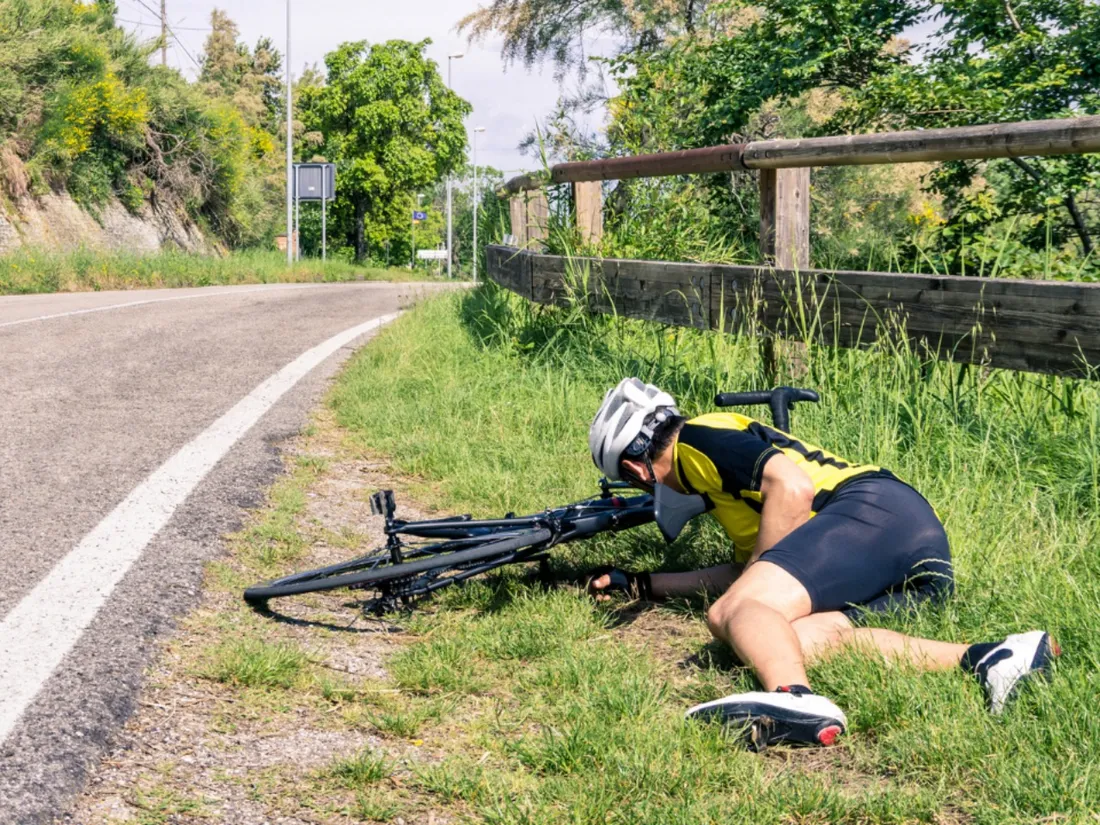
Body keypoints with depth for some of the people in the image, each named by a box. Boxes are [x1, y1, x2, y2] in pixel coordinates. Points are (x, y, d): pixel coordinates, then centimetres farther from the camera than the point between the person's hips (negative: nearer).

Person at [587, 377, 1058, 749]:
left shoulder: (694, 440, 6)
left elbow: (793, 486, -10)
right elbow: (745, 571, 39)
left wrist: (750, 584, -1)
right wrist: (643, 584, 42)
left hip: (874, 510, -9)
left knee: (736, 610, -22)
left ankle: (795, 700, -56)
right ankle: (985, 658, -27)